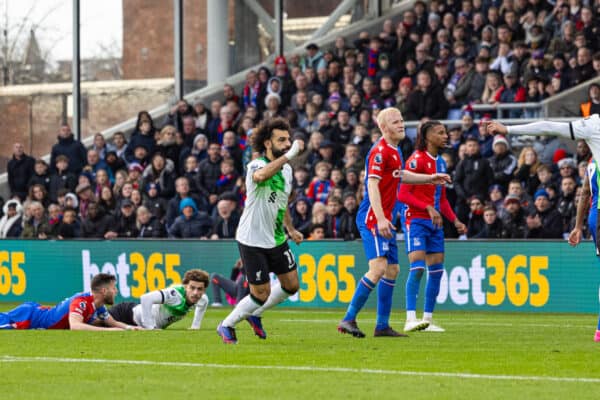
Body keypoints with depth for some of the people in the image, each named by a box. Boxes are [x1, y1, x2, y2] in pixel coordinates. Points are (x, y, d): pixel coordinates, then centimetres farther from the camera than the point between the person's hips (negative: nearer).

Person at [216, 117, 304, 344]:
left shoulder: (286, 170, 7)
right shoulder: (256, 166, -19)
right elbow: (262, 175, -46)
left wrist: (291, 229, 18)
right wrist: (289, 155, -48)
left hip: (276, 239, 8)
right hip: (253, 241, -8)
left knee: (291, 285, 10)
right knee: (261, 295, -4)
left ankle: (255, 314, 33)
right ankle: (227, 326, 19)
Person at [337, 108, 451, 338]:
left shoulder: (395, 151, 15)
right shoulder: (380, 151, -14)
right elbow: (372, 184, -22)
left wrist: (430, 179, 37)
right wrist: (380, 218, -30)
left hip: (384, 219, 10)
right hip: (372, 218, -10)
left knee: (392, 270, 10)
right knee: (378, 267, -19)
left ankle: (382, 326, 14)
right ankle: (348, 319, -17)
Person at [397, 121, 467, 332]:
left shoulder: (441, 163, 16)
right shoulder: (417, 160, -10)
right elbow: (403, 194, -16)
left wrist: (455, 220, 14)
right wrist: (428, 208, -24)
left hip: (435, 222, 8)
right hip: (415, 220, -8)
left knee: (436, 270, 5)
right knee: (417, 267, -18)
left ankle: (428, 319, 11)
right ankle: (410, 319, -21)